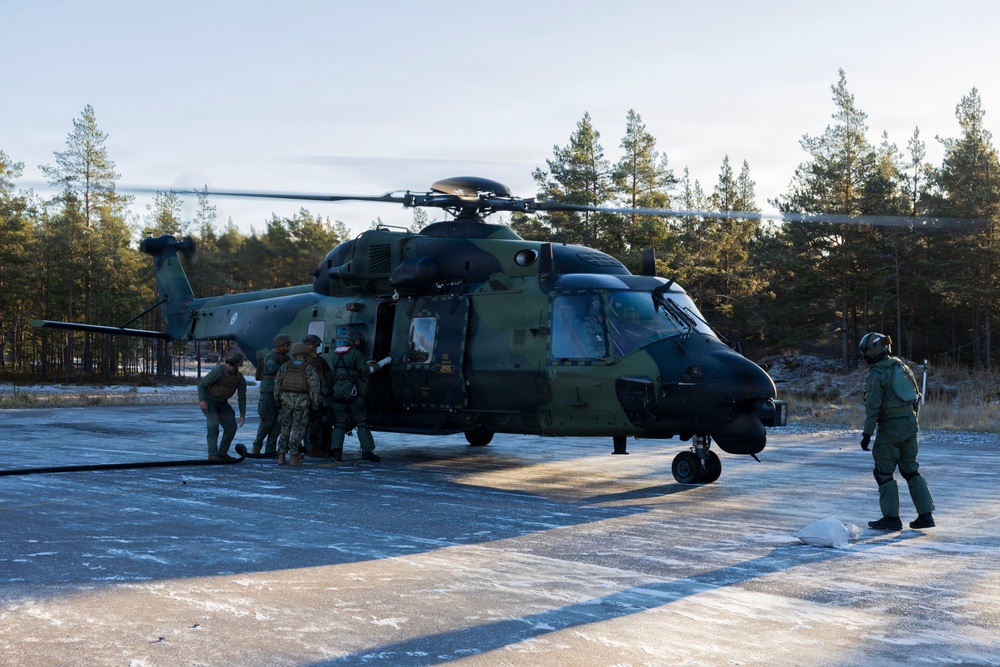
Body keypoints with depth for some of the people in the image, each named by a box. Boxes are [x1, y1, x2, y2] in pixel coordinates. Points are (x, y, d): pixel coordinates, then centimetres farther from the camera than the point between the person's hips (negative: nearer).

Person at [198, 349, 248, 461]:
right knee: (214, 424, -25)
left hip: (222, 403, 6)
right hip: (208, 400, -6)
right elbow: (201, 384, -18)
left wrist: (242, 415, 0)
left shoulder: (240, 379, -8)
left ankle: (222, 453, 14)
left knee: (231, 427, 1)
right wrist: (202, 400, -31)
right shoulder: (218, 371, -24)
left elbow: (242, 397, 3)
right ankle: (213, 454, -26)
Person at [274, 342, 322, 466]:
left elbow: (277, 383, 5)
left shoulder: (285, 366, 4)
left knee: (285, 428, 12)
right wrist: (314, 403, 2)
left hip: (286, 400, 3)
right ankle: (293, 457, -1)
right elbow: (314, 387, -8)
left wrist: (277, 400, 14)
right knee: (298, 429, 3)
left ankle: (281, 456, 9)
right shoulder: (309, 369, -5)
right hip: (301, 401, -3)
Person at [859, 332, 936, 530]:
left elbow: (872, 406, -17)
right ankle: (925, 514, 12)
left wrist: (867, 433, -13)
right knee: (911, 470, 14)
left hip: (890, 427, -7)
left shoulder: (876, 374, -13)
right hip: (910, 424, 8)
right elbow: (916, 397, 15)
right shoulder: (902, 367, 11)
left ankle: (891, 518, 2)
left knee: (884, 473, 2)